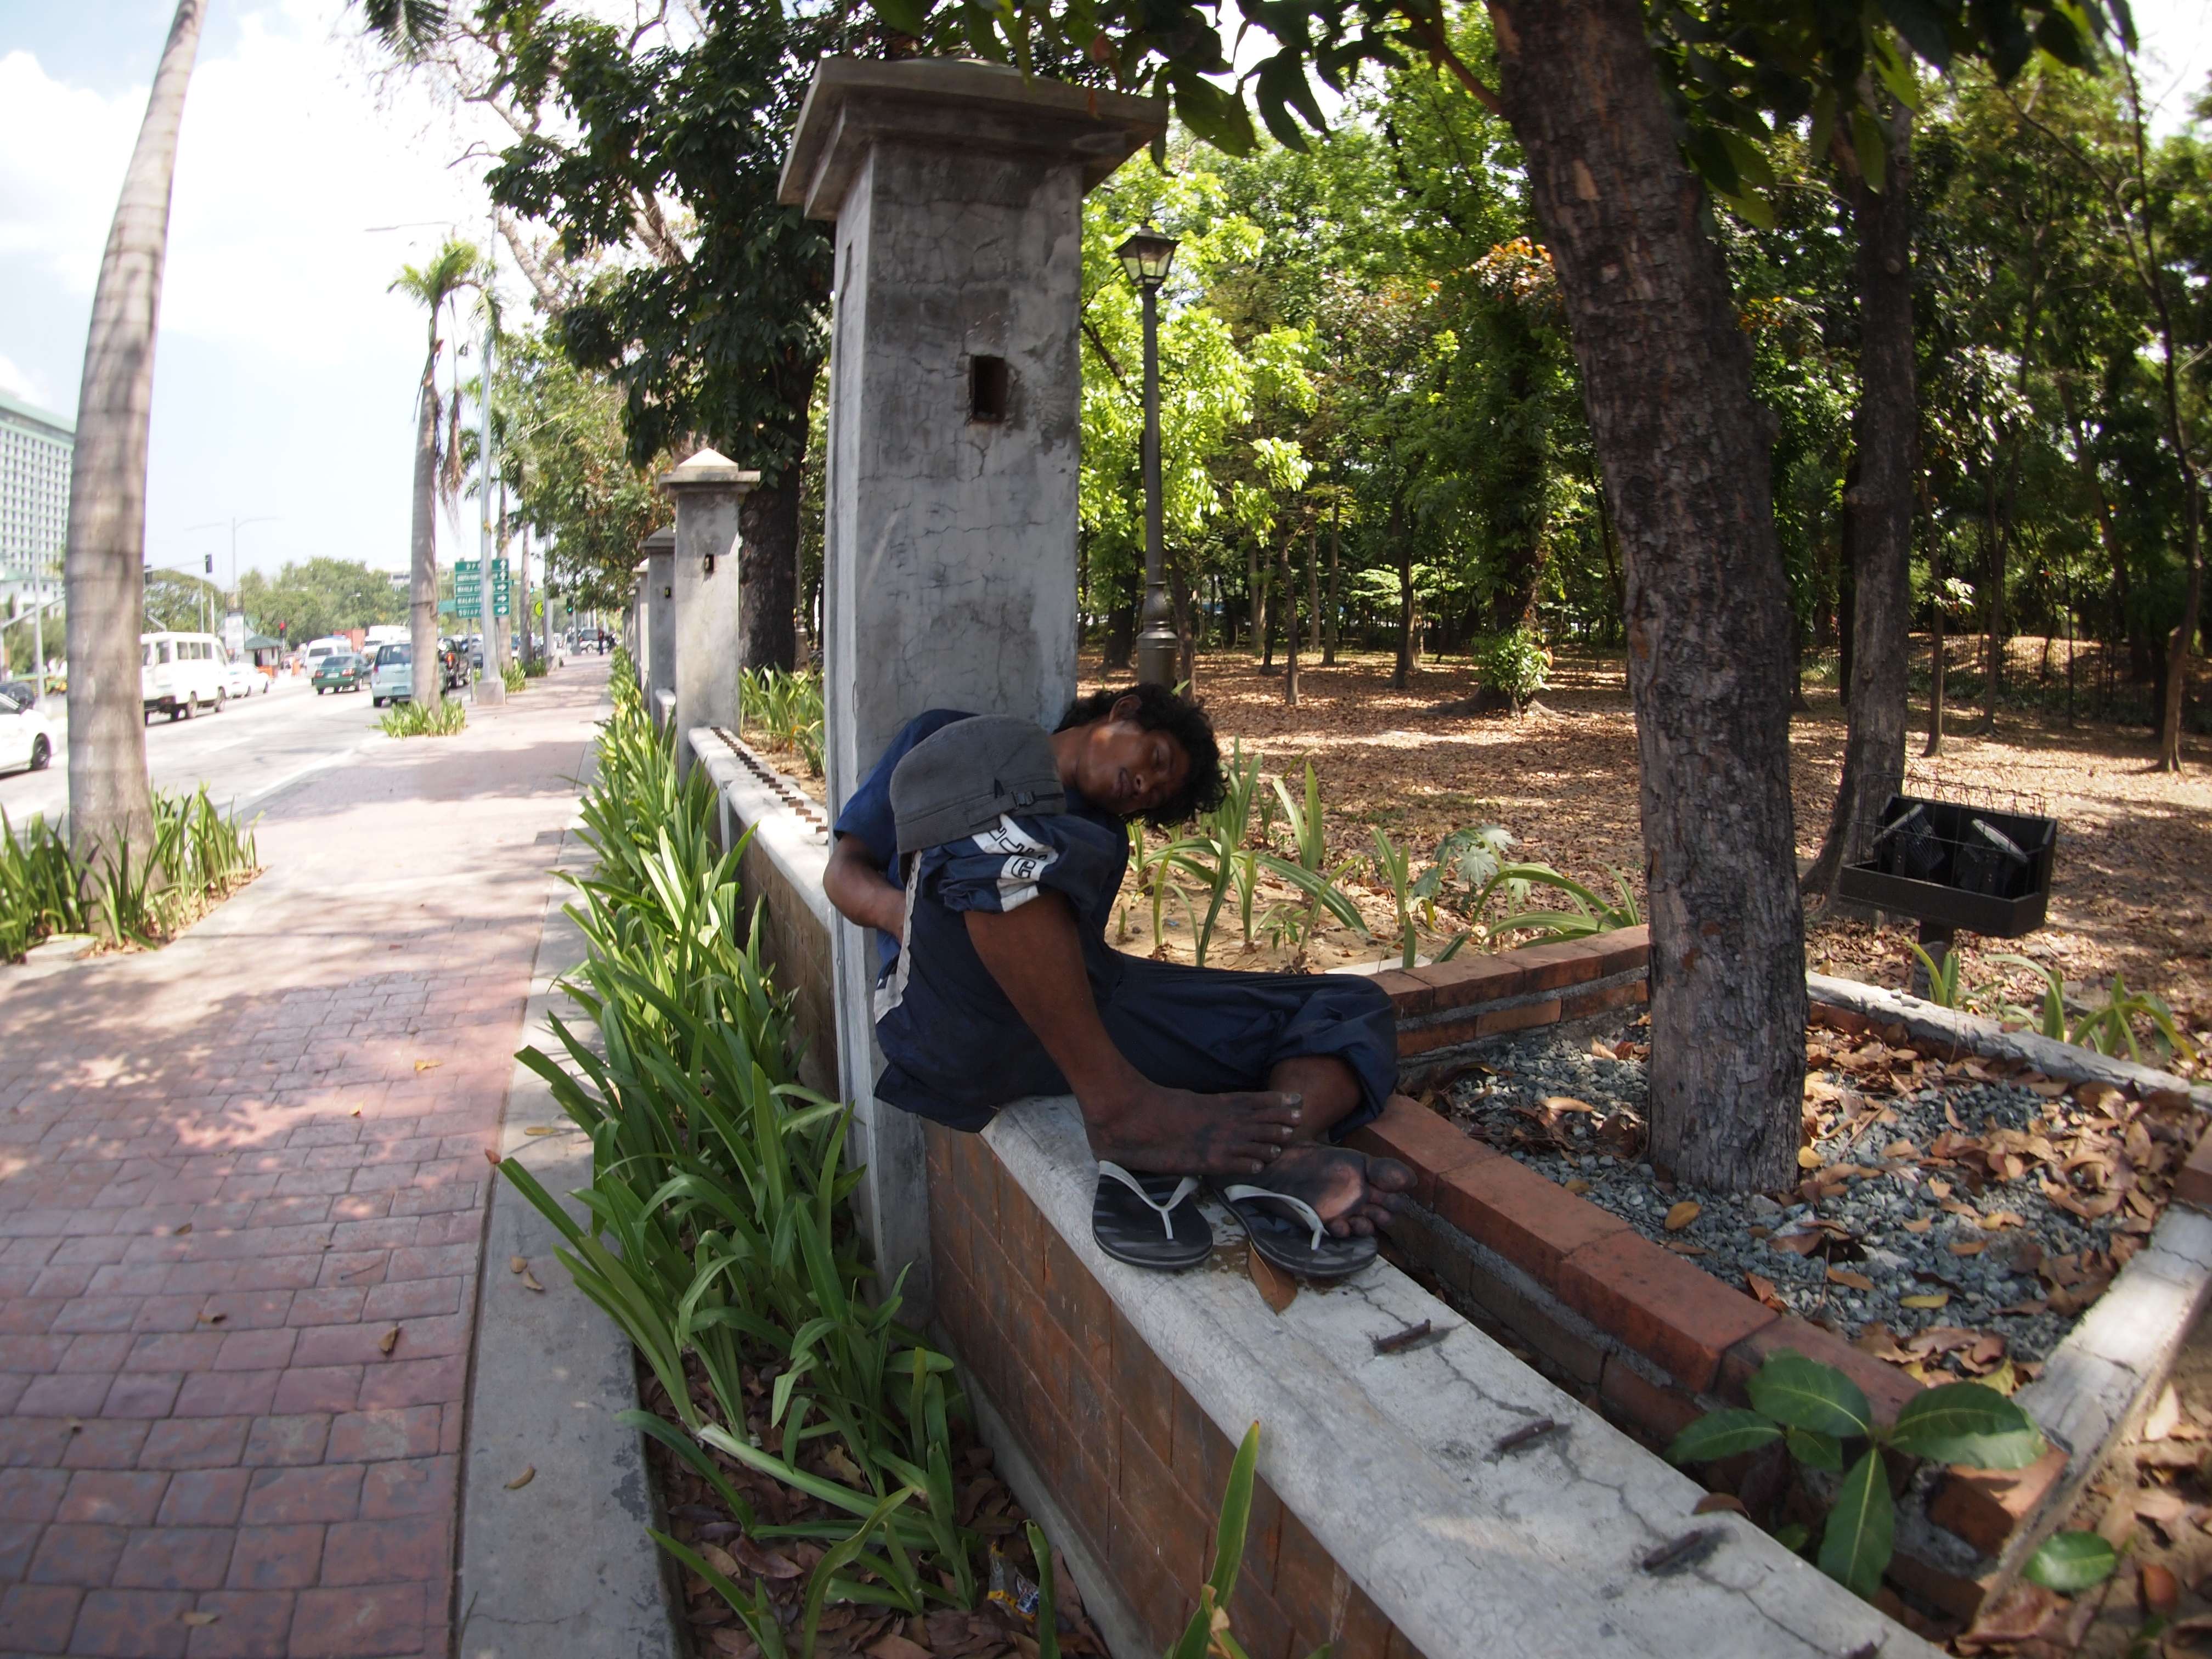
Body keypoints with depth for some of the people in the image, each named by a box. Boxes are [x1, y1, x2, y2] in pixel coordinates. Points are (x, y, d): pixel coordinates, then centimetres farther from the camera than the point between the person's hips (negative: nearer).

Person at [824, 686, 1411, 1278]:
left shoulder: (1107, 840, 35)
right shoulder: (952, 737, 24)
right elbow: (844, 871, 17)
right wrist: (914, 917, -6)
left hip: (1076, 1018, 5)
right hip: (952, 1021, -4)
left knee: (1353, 1007, -3)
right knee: (967, 756, -28)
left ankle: (1276, 1161, -40)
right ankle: (1120, 1102, -30)